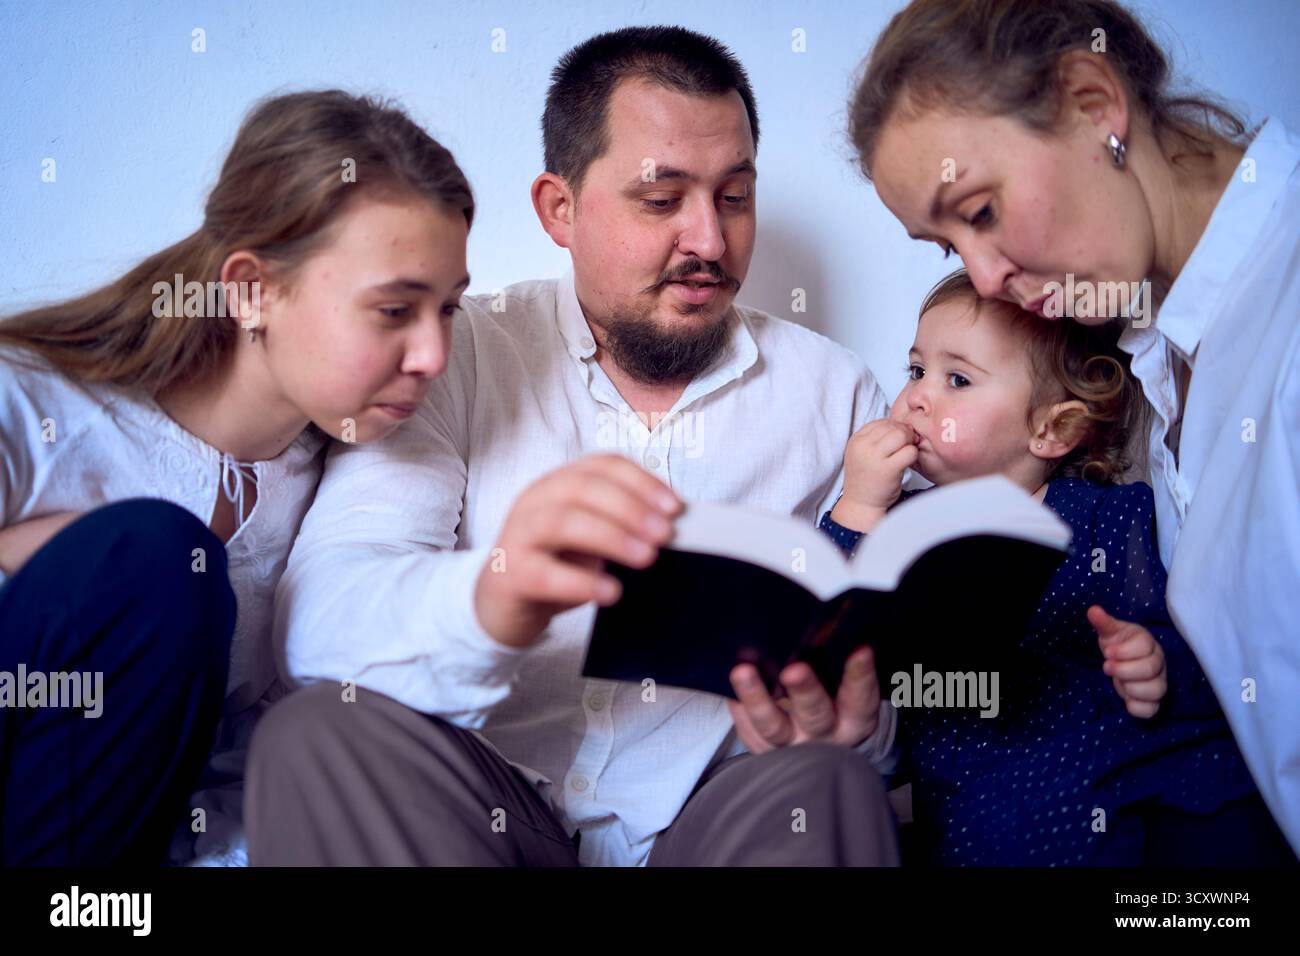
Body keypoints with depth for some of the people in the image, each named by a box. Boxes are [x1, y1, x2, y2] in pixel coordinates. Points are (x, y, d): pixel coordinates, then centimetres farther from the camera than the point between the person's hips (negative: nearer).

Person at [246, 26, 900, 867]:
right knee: (317, 734, -26)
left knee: (828, 788, -33)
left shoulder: (836, 394, 7)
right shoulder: (458, 357, 1)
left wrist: (845, 724, -24)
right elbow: (317, 616, -13)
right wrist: (488, 606, -36)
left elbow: (882, 670, 2)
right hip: (482, 799, 3)